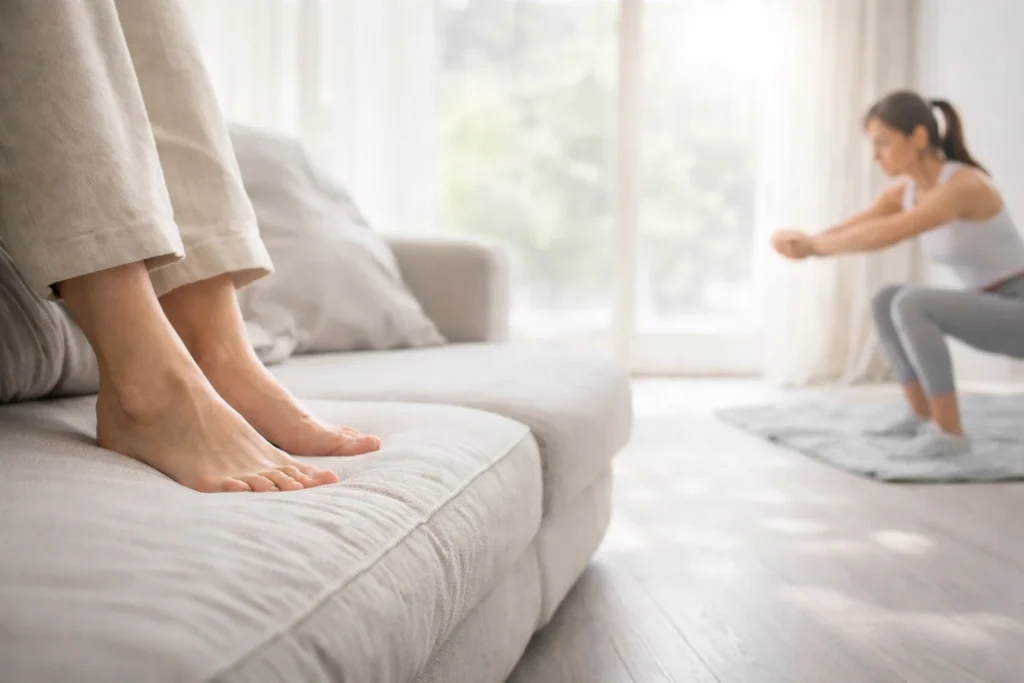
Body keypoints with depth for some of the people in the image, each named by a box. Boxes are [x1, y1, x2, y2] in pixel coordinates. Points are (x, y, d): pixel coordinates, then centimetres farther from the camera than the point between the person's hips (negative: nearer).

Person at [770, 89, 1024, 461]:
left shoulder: (964, 185, -27)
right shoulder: (906, 189, 2)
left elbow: (885, 234, -38)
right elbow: (850, 231, -4)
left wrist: (813, 244, -28)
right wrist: (802, 244, -24)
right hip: (993, 313, 9)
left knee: (909, 305, -28)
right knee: (885, 301, 7)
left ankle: (949, 431, -20)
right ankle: (922, 415, 10)